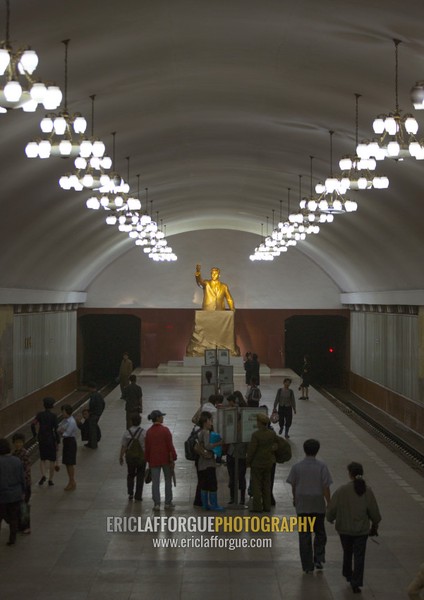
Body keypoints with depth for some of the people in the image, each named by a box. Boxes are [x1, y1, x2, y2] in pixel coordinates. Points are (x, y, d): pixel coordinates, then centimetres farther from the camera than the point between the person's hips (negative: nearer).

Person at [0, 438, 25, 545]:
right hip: (15, 495, 3)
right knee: (14, 518, 14)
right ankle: (12, 539, 18)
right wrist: (23, 492, 14)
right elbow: (22, 478, 2)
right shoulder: (17, 461, -4)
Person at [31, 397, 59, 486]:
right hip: (51, 440, -3)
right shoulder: (53, 416, -12)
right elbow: (55, 429, -15)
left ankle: (43, 475, -5)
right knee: (52, 460, 9)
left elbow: (33, 425, -8)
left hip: (42, 440, 3)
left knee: (42, 459, 16)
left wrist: (35, 434, 6)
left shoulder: (40, 415, -2)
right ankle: (50, 480, 12)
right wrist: (58, 441, -7)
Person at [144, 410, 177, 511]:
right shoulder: (165, 430, -10)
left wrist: (148, 460, 15)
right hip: (166, 459, -3)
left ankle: (156, 503, 0)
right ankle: (168, 502, 14)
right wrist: (173, 458, -6)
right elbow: (170, 445, -11)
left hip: (154, 460, 3)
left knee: (155, 482, 4)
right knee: (168, 480, 11)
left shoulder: (149, 432, 2)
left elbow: (147, 447, 6)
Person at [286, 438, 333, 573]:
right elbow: (326, 487, -10)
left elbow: (293, 485, 4)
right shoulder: (322, 466, -9)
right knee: (320, 533, 19)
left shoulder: (297, 467, -5)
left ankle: (308, 566, 8)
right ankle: (318, 558, 8)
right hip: (318, 505, -1)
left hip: (302, 505, 1)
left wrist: (295, 499, 22)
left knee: (304, 536, 6)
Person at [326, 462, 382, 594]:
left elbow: (332, 508, -10)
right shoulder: (367, 491, -11)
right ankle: (356, 583, 3)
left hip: (345, 528, 0)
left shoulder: (342, 490, -16)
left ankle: (348, 574, 42)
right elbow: (374, 511, -4)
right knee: (359, 556, 7)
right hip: (362, 529, 0)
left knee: (347, 552, 23)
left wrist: (330, 519, 12)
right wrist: (375, 525, 14)